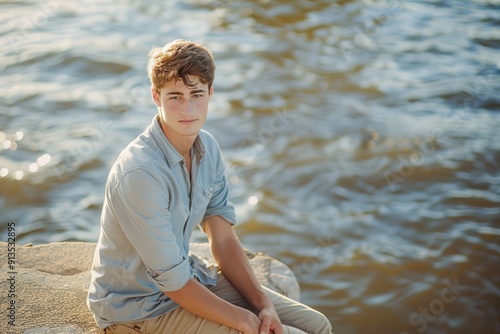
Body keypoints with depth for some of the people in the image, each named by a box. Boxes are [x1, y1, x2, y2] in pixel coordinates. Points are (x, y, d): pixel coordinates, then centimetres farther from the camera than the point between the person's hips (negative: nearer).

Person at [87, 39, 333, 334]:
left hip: (189, 274, 7)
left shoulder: (208, 148, -4)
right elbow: (173, 282, -23)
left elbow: (223, 239, 1)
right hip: (141, 307, -7)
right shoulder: (141, 173, -29)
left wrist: (264, 304, -9)